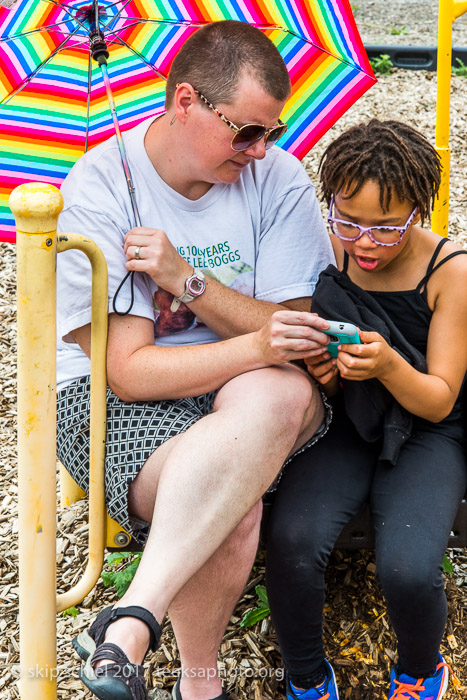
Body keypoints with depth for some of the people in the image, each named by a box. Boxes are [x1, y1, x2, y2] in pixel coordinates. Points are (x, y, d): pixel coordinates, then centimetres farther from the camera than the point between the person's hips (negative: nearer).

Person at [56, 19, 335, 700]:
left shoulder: (278, 177, -2)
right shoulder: (97, 189, -11)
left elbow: (294, 336, -3)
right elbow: (129, 371, -16)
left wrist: (186, 280, -18)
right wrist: (255, 346, -30)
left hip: (247, 390, 3)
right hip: (115, 399, -3)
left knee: (283, 394, -37)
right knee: (232, 509, -35)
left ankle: (131, 622, -41)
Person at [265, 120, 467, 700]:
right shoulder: (326, 257, -3)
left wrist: (389, 365, -28)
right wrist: (317, 374, -16)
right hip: (343, 424, 2)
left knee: (407, 570, -28)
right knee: (293, 541, -28)